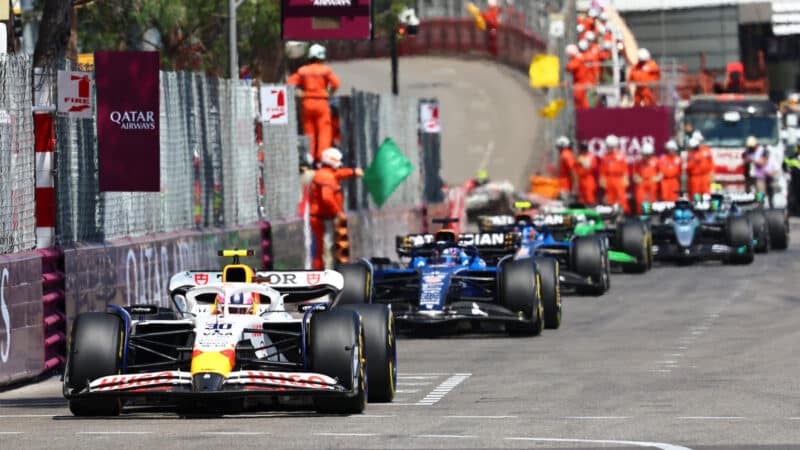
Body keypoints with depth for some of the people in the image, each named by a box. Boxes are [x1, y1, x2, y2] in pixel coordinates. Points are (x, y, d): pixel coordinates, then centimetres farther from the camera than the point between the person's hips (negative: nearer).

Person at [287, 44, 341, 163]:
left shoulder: (302, 70, 7)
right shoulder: (325, 70, -3)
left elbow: (290, 82, 1)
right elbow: (335, 83, -15)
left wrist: (300, 93, 4)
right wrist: (329, 93, -1)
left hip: (307, 103, 3)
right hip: (321, 102, -3)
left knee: (308, 131, 9)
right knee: (324, 131, -1)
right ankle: (322, 155, -11)